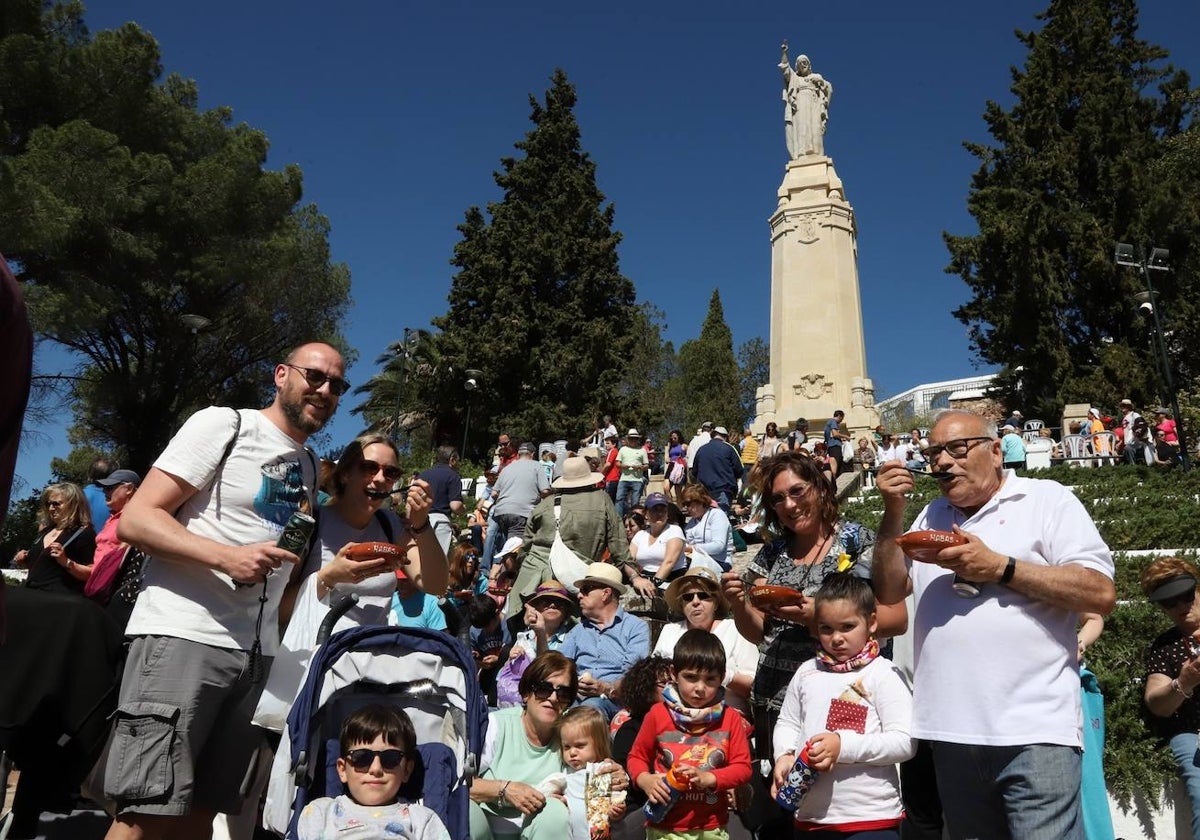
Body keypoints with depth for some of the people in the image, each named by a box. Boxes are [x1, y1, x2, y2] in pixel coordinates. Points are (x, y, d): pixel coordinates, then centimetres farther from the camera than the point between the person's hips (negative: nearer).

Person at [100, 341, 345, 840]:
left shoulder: (309, 468, 19)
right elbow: (135, 519, -9)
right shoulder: (223, 425, -2)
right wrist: (225, 556, -21)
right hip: (183, 636, -7)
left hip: (258, 652, 7)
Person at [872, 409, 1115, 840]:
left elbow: (1102, 593, -9)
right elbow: (890, 591, 13)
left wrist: (998, 567, -13)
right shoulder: (932, 515, 18)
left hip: (1033, 731, -5)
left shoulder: (1047, 499, 2)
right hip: (950, 730, 5)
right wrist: (893, 512, 3)